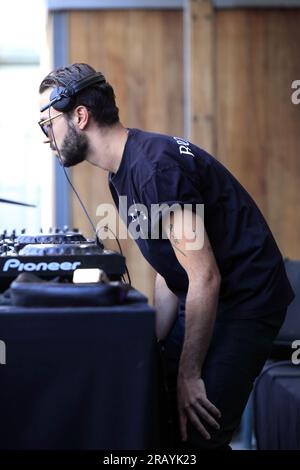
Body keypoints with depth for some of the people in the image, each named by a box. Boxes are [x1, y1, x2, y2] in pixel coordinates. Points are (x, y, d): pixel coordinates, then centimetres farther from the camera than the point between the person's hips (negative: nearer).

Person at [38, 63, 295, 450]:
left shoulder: (155, 166, -23)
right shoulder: (121, 175, 9)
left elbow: (205, 278, -24)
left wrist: (189, 374, -19)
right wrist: (153, 344, 3)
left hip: (245, 299, -10)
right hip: (202, 301, 10)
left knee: (195, 436, -14)